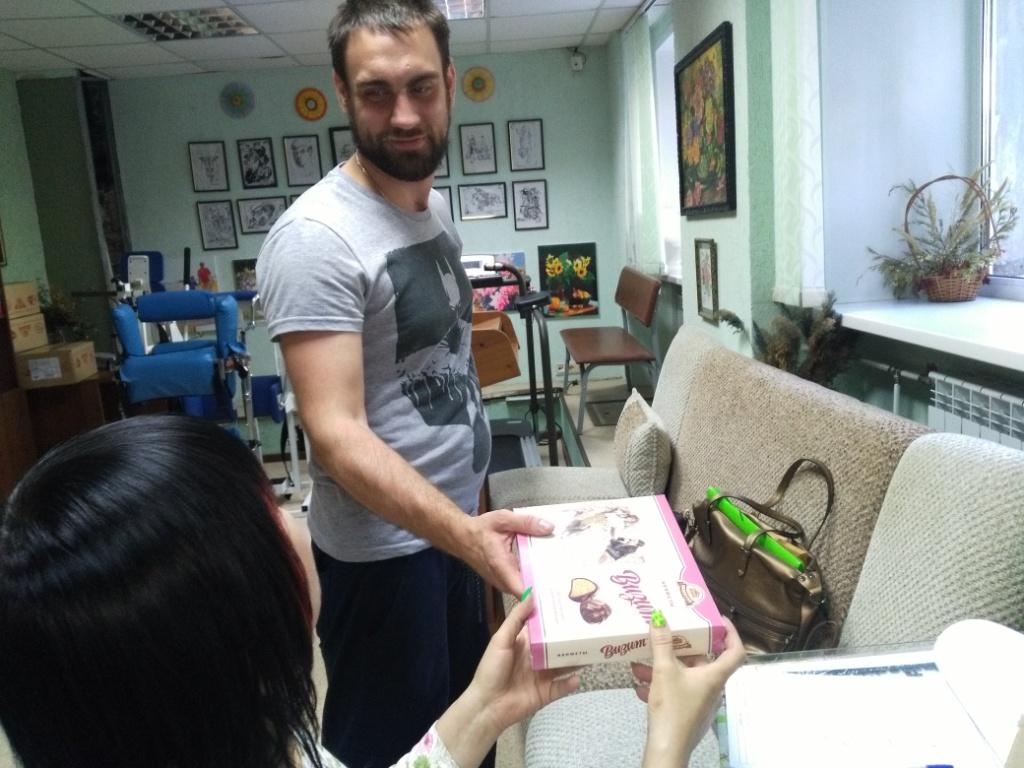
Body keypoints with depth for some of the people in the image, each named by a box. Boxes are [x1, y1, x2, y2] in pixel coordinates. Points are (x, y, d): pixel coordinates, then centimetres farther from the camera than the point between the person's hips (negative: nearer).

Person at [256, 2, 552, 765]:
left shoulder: (436, 207, 4)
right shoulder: (317, 236, -23)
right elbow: (337, 433, -28)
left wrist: (468, 523, 10)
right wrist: (461, 532, -42)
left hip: (453, 521, 8)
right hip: (384, 548, -8)